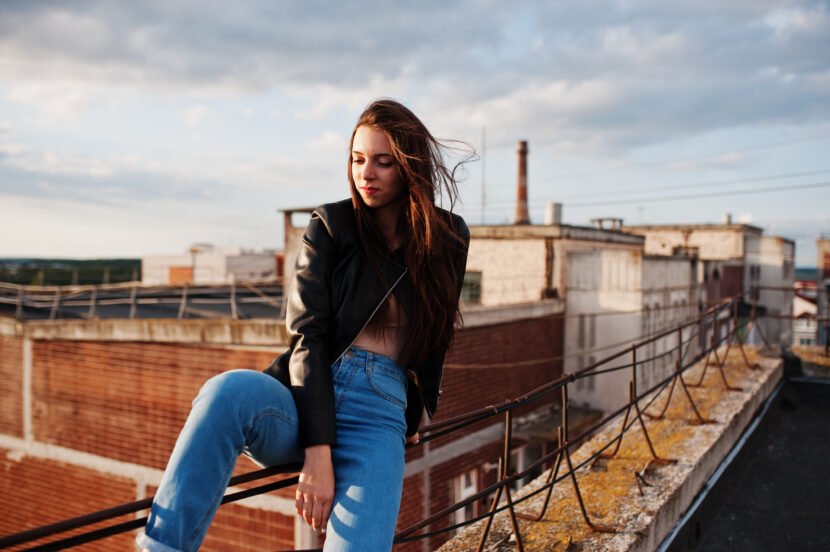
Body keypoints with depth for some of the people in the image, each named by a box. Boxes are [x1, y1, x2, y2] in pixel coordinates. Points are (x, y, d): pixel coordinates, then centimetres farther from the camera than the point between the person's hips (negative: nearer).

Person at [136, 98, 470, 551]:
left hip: (378, 412, 1)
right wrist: (317, 452, -19)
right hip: (304, 399, -1)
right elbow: (308, 337, -8)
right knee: (229, 390, -36)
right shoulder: (331, 226, 3)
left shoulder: (447, 239, 8)